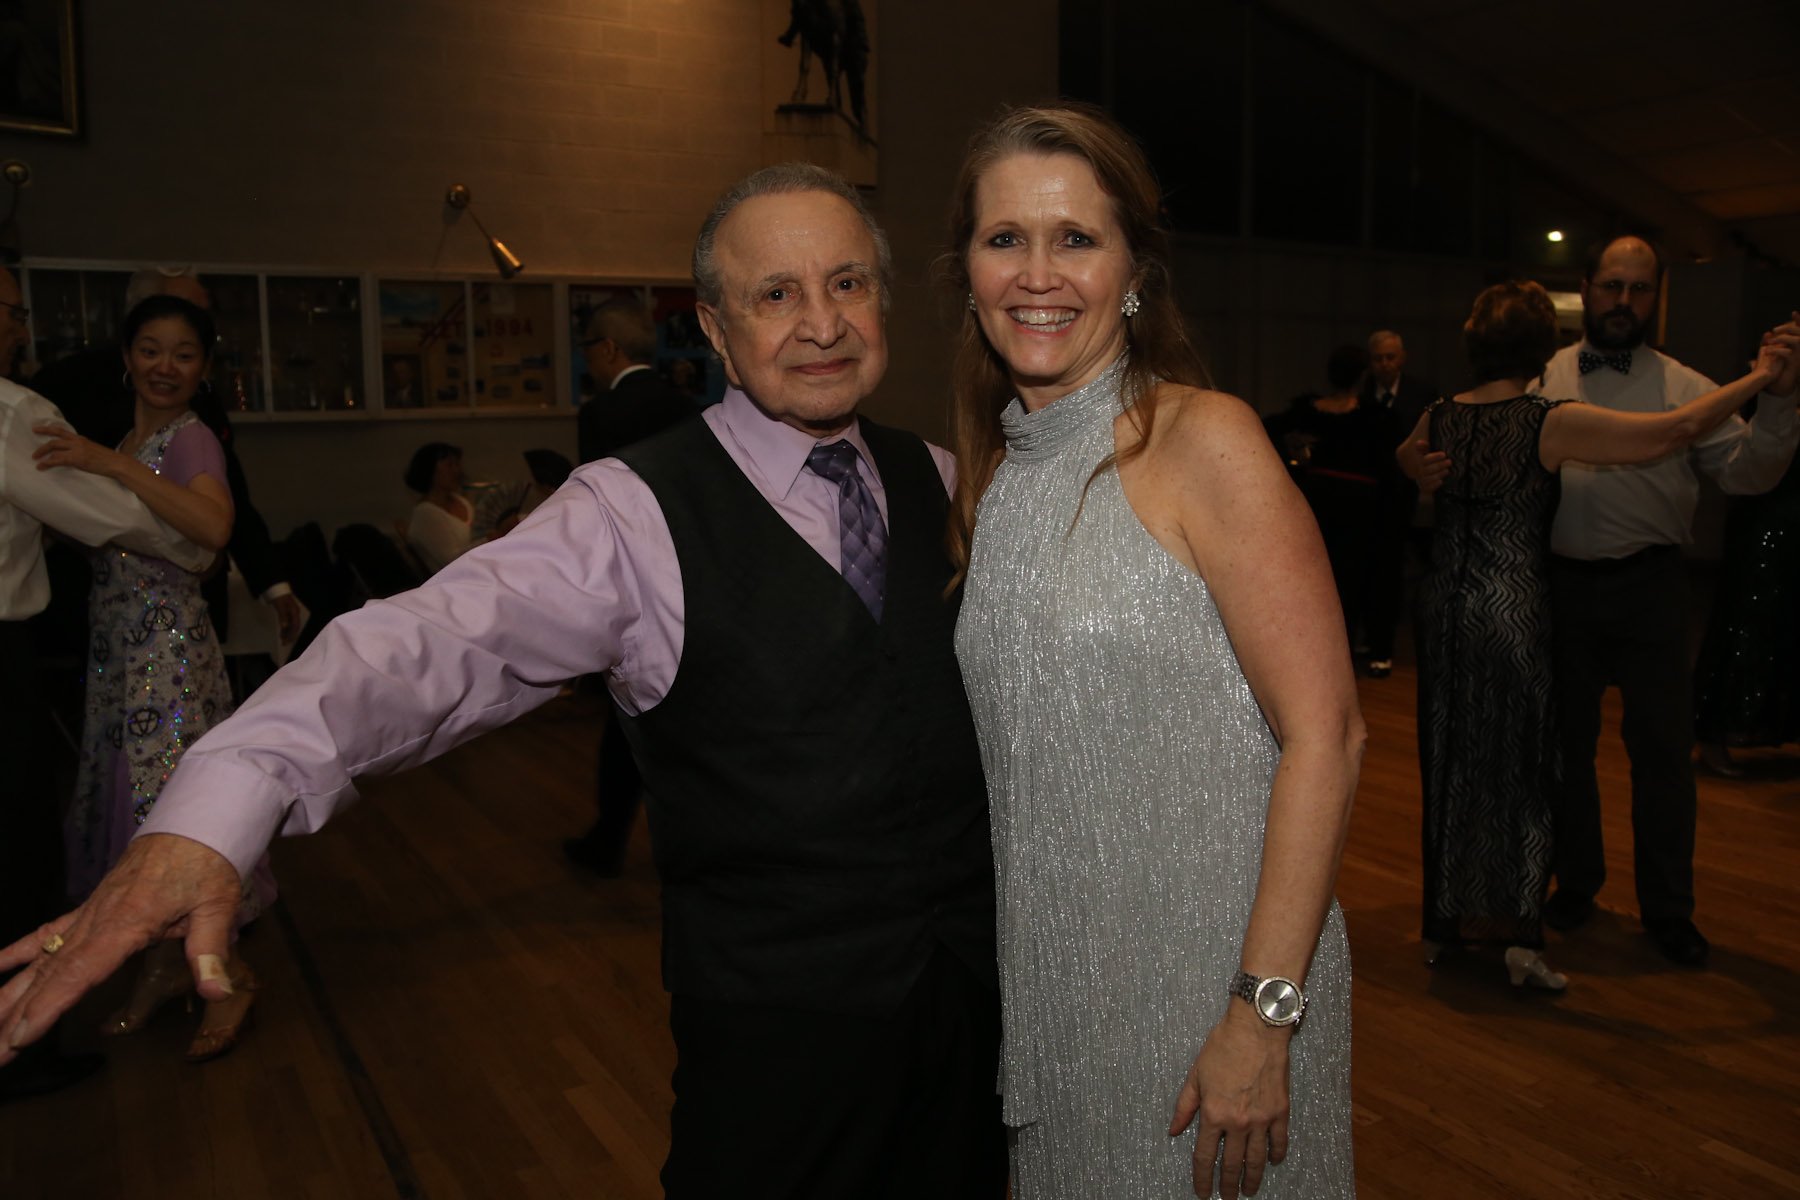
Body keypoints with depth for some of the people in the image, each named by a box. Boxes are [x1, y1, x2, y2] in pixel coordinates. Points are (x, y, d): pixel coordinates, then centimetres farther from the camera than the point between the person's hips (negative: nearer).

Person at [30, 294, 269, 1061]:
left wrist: (112, 464, -28)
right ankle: (162, 968, 25)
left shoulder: (190, 439, -10)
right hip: (117, 649, 8)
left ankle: (232, 974, 8)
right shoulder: (126, 441, 15)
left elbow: (213, 527, -30)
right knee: (135, 801, 12)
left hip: (169, 646, -8)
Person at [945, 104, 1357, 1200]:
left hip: (1214, 972, -5)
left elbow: (1325, 734, -18)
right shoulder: (994, 469, 4)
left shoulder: (1206, 441, -15)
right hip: (1053, 979, 6)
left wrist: (1263, 1015, -20)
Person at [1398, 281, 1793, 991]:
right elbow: (1676, 430, -8)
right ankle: (1519, 939, 7)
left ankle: (1444, 924, 24)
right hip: (1514, 610, -5)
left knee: (1448, 764, 14)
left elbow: (1407, 461, 25)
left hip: (1446, 607, 5)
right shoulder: (1551, 424, -13)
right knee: (1519, 771, 5)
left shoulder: (1439, 419, 1)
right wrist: (1759, 377, 4)